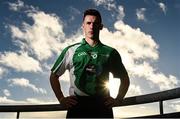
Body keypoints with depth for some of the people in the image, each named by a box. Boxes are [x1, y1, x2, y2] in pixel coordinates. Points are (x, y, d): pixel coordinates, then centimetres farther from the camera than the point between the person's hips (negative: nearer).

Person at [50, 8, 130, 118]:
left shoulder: (110, 52, 15)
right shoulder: (71, 51, 12)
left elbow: (125, 78, 23)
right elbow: (54, 76, 16)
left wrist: (118, 99, 10)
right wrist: (61, 99, 6)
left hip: (103, 105, 1)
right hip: (77, 105, -1)